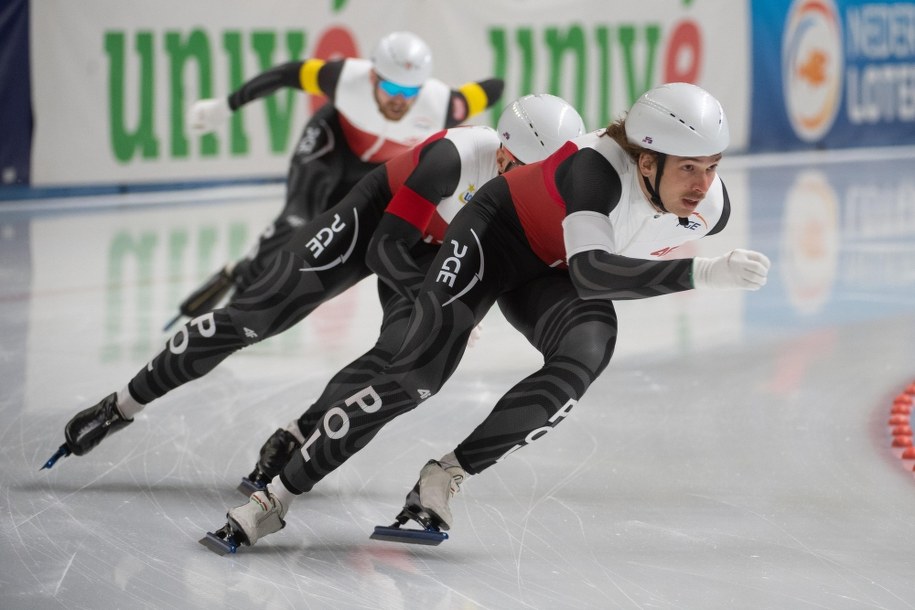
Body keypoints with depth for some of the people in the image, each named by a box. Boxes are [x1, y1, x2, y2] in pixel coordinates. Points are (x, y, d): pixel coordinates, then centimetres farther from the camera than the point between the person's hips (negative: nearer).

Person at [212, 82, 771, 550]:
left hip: (555, 278, 5)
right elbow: (590, 270, -50)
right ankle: (280, 495, -10)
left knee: (587, 355, -27)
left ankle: (446, 476, -18)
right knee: (418, 372, -17)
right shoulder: (599, 167, -37)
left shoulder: (712, 208, -18)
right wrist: (700, 273, -57)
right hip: (498, 233, -5)